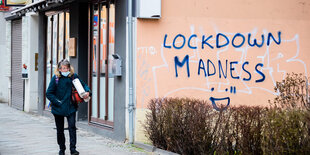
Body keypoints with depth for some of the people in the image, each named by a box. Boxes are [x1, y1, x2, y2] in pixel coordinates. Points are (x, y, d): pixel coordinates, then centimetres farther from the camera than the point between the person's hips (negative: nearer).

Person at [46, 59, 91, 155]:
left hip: (71, 107, 0)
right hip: (58, 108, 0)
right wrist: (57, 102, -15)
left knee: (72, 126, -12)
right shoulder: (55, 78, -8)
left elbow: (83, 85, 10)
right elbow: (49, 93, -6)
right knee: (60, 129, 11)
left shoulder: (73, 76, -2)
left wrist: (87, 91, -11)